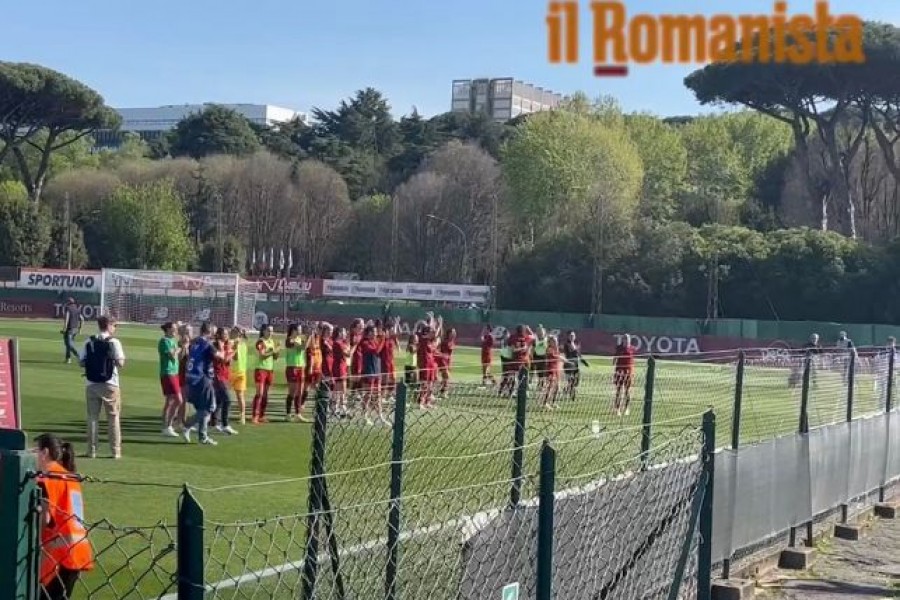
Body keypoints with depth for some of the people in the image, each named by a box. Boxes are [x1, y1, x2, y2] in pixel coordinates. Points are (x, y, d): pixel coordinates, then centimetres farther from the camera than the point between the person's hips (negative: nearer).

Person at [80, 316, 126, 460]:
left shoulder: (89, 342, 2)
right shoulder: (114, 342, -8)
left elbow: (82, 362, 2)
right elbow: (120, 363, -12)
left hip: (92, 384, 3)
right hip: (110, 384, -3)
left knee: (92, 417, 10)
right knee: (113, 417, 5)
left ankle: (92, 450, 10)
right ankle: (116, 451, 5)